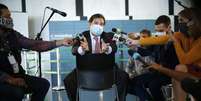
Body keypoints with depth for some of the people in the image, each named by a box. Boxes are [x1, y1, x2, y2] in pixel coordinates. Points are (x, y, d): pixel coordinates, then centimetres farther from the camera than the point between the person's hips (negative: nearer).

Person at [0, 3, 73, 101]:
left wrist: (61, 42, -4)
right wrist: (10, 79, -30)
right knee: (16, 92, -33)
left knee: (43, 84, -3)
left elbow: (35, 44, 2)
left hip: (16, 75, 7)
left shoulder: (13, 34, 5)